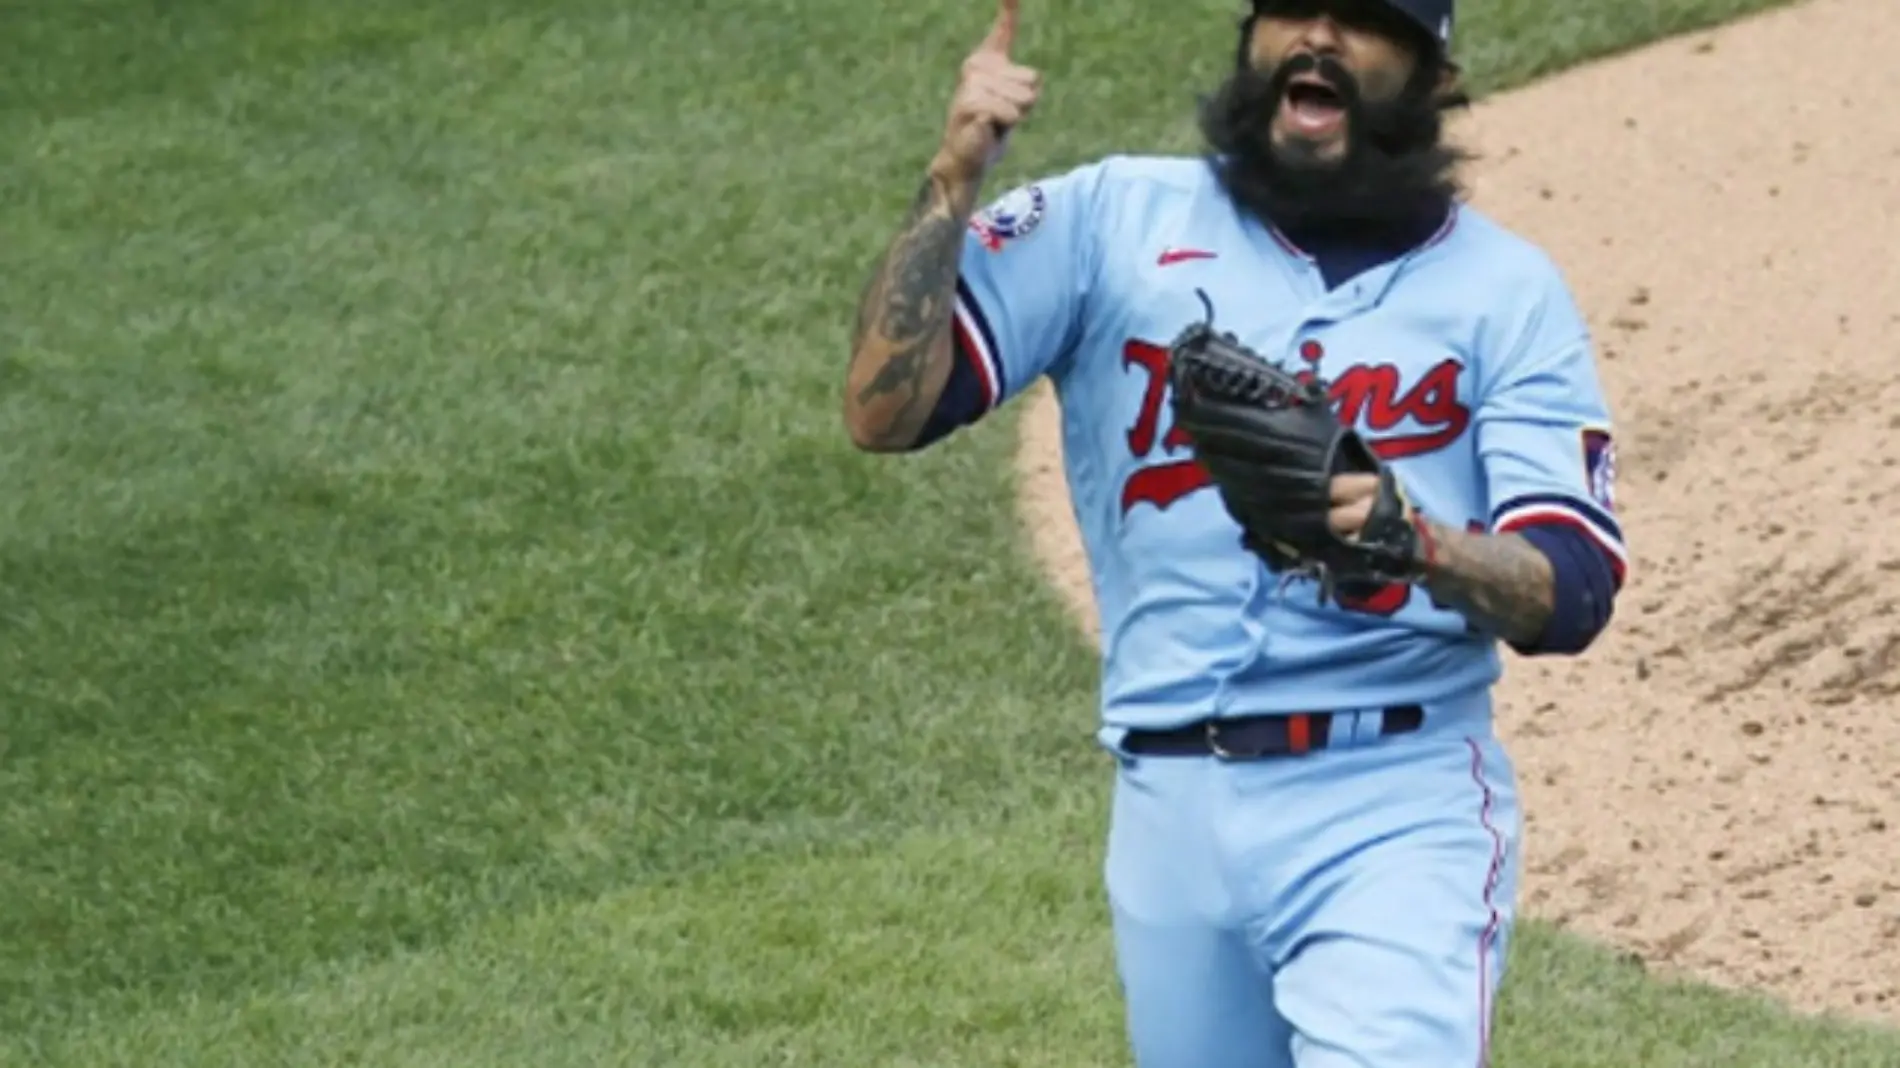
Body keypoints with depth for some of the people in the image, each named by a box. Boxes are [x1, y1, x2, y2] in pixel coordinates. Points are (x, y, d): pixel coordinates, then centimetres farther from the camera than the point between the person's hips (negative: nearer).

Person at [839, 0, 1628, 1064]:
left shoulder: (1506, 287, 4)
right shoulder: (1112, 220, 7)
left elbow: (1573, 597, -6)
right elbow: (887, 407, -3)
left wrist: (1412, 540, -26)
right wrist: (954, 178, -14)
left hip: (1396, 809, -3)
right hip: (1171, 807, 3)